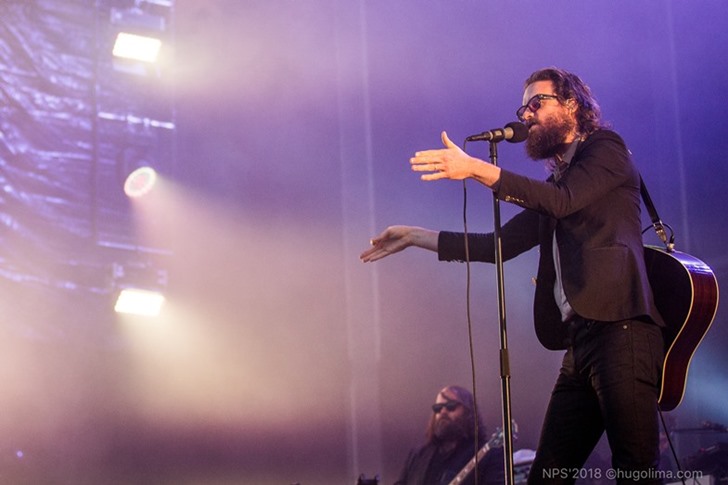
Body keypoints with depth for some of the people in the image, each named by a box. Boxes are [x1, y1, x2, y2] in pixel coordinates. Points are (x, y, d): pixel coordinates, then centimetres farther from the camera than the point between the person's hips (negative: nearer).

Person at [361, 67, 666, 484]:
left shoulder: (606, 149, 5)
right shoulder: (553, 184, 26)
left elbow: (564, 200, -14)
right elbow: (499, 244, 23)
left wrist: (476, 169, -21)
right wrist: (416, 237, 21)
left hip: (618, 327, -8)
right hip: (580, 339, 8)